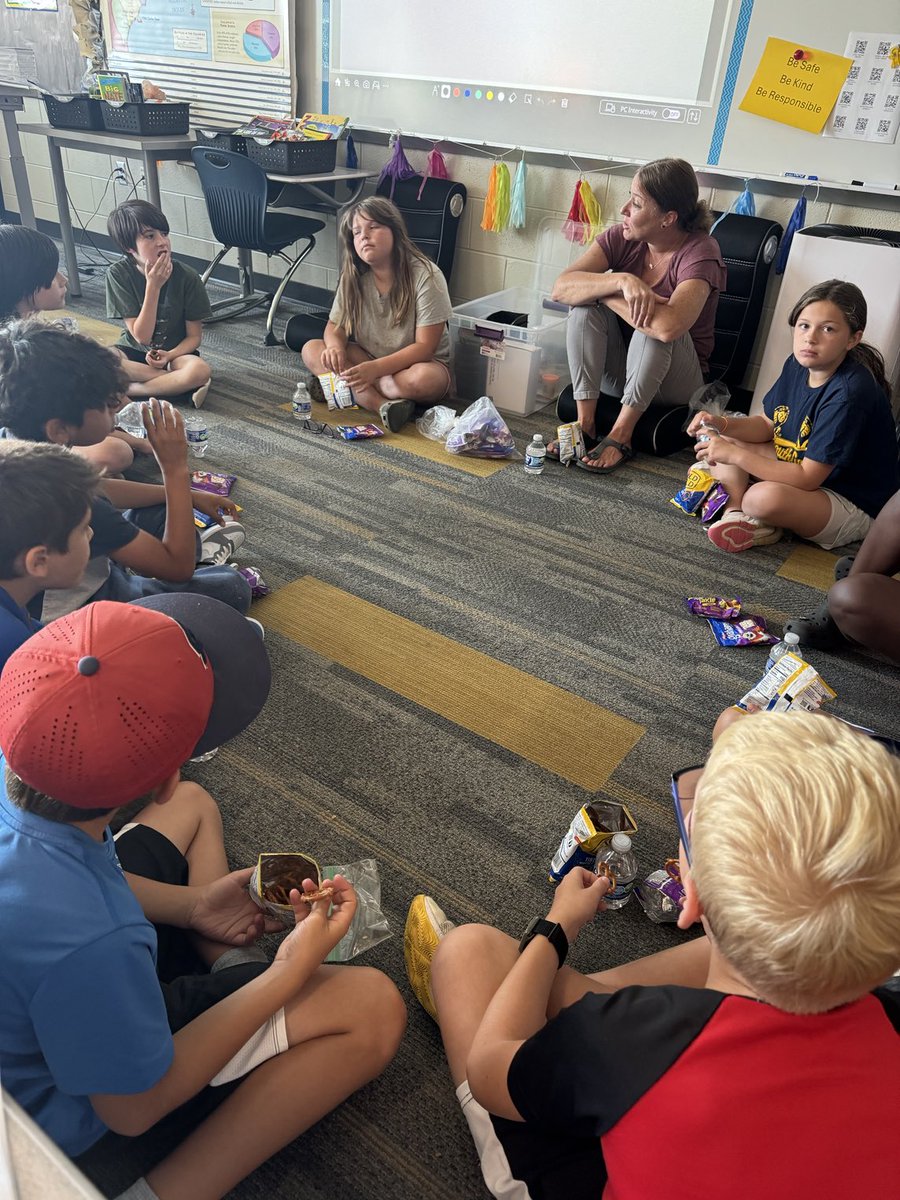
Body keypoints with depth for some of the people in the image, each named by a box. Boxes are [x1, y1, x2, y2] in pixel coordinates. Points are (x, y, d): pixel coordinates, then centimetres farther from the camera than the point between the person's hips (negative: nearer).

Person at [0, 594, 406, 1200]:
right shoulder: (91, 942, -45)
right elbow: (132, 1107, -24)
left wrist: (189, 907, -4)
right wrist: (289, 973, -19)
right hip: (76, 1101, -7)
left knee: (194, 805, 20)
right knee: (372, 1005, -15)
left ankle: (234, 970, 14)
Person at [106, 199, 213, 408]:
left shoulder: (187, 277, -14)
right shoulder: (119, 274, -13)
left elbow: (194, 336, -6)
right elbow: (141, 336, -17)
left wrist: (170, 355, -26)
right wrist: (153, 286, -26)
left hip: (175, 352, -2)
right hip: (135, 351, 2)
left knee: (199, 369, -37)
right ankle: (177, 383, -23)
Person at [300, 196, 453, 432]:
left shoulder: (426, 276, -18)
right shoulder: (352, 278, -4)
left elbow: (424, 347, -21)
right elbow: (335, 326, 3)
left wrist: (375, 368, -33)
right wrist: (335, 346, -23)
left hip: (417, 363, -5)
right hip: (368, 362, 5)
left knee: (423, 379, -39)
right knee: (311, 350, -17)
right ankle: (383, 405, -33)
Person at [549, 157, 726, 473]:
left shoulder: (700, 252, -21)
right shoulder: (622, 238, -7)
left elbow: (669, 325, -39)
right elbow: (562, 288, -20)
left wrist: (600, 289, -24)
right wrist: (622, 281, -35)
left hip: (676, 384, -4)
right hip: (618, 374, 4)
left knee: (657, 324, -33)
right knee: (586, 304, -20)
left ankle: (620, 435, -24)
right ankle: (585, 423, -22)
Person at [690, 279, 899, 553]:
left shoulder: (850, 394, -28)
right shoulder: (797, 365, -4)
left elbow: (807, 478, -27)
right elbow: (767, 424, 9)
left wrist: (736, 455, -26)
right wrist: (722, 424, -11)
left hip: (854, 507, -9)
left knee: (766, 498, -38)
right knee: (724, 441, 1)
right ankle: (736, 512, -17)